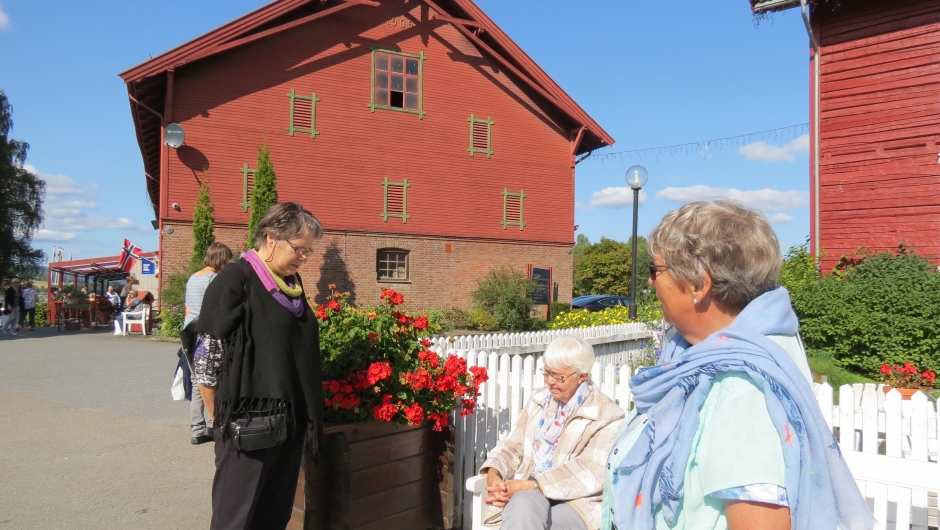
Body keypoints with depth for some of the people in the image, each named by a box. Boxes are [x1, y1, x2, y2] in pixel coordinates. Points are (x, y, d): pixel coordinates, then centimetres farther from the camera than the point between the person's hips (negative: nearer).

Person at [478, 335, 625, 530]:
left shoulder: (607, 416, -6)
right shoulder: (539, 400, 12)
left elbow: (590, 473, -16)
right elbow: (513, 446, 13)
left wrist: (531, 486, -22)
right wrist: (494, 472, -10)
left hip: (578, 503, -4)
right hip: (529, 495, 4)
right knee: (522, 505, -34)